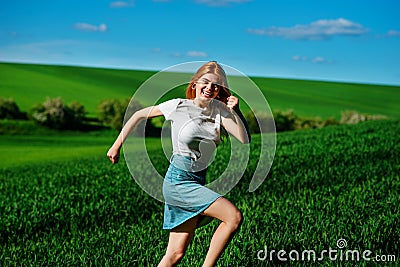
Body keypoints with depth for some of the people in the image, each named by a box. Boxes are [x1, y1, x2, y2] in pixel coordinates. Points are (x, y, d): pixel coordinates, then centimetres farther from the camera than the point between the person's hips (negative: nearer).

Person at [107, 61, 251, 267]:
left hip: (198, 183, 5)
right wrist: (117, 146, 3)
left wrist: (234, 110, -11)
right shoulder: (179, 106, -7)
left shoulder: (219, 110, 4)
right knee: (234, 217, -19)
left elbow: (245, 139, -5)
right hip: (178, 181, -5)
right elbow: (140, 115, 2)